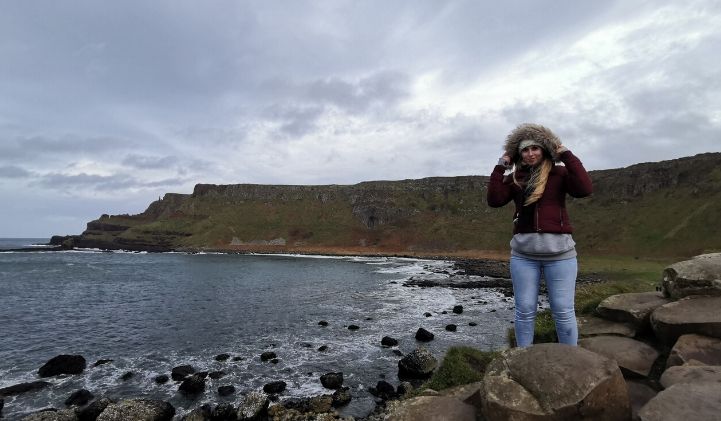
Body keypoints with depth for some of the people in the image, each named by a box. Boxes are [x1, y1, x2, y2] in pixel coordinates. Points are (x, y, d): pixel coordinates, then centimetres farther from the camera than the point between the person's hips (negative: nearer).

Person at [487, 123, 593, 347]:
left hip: (559, 251, -2)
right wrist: (501, 166, -3)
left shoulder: (559, 174, 3)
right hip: (523, 252, 2)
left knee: (563, 311, 3)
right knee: (524, 311, 7)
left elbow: (584, 189, -15)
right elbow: (494, 200, -5)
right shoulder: (514, 179, 8)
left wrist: (567, 155, -7)